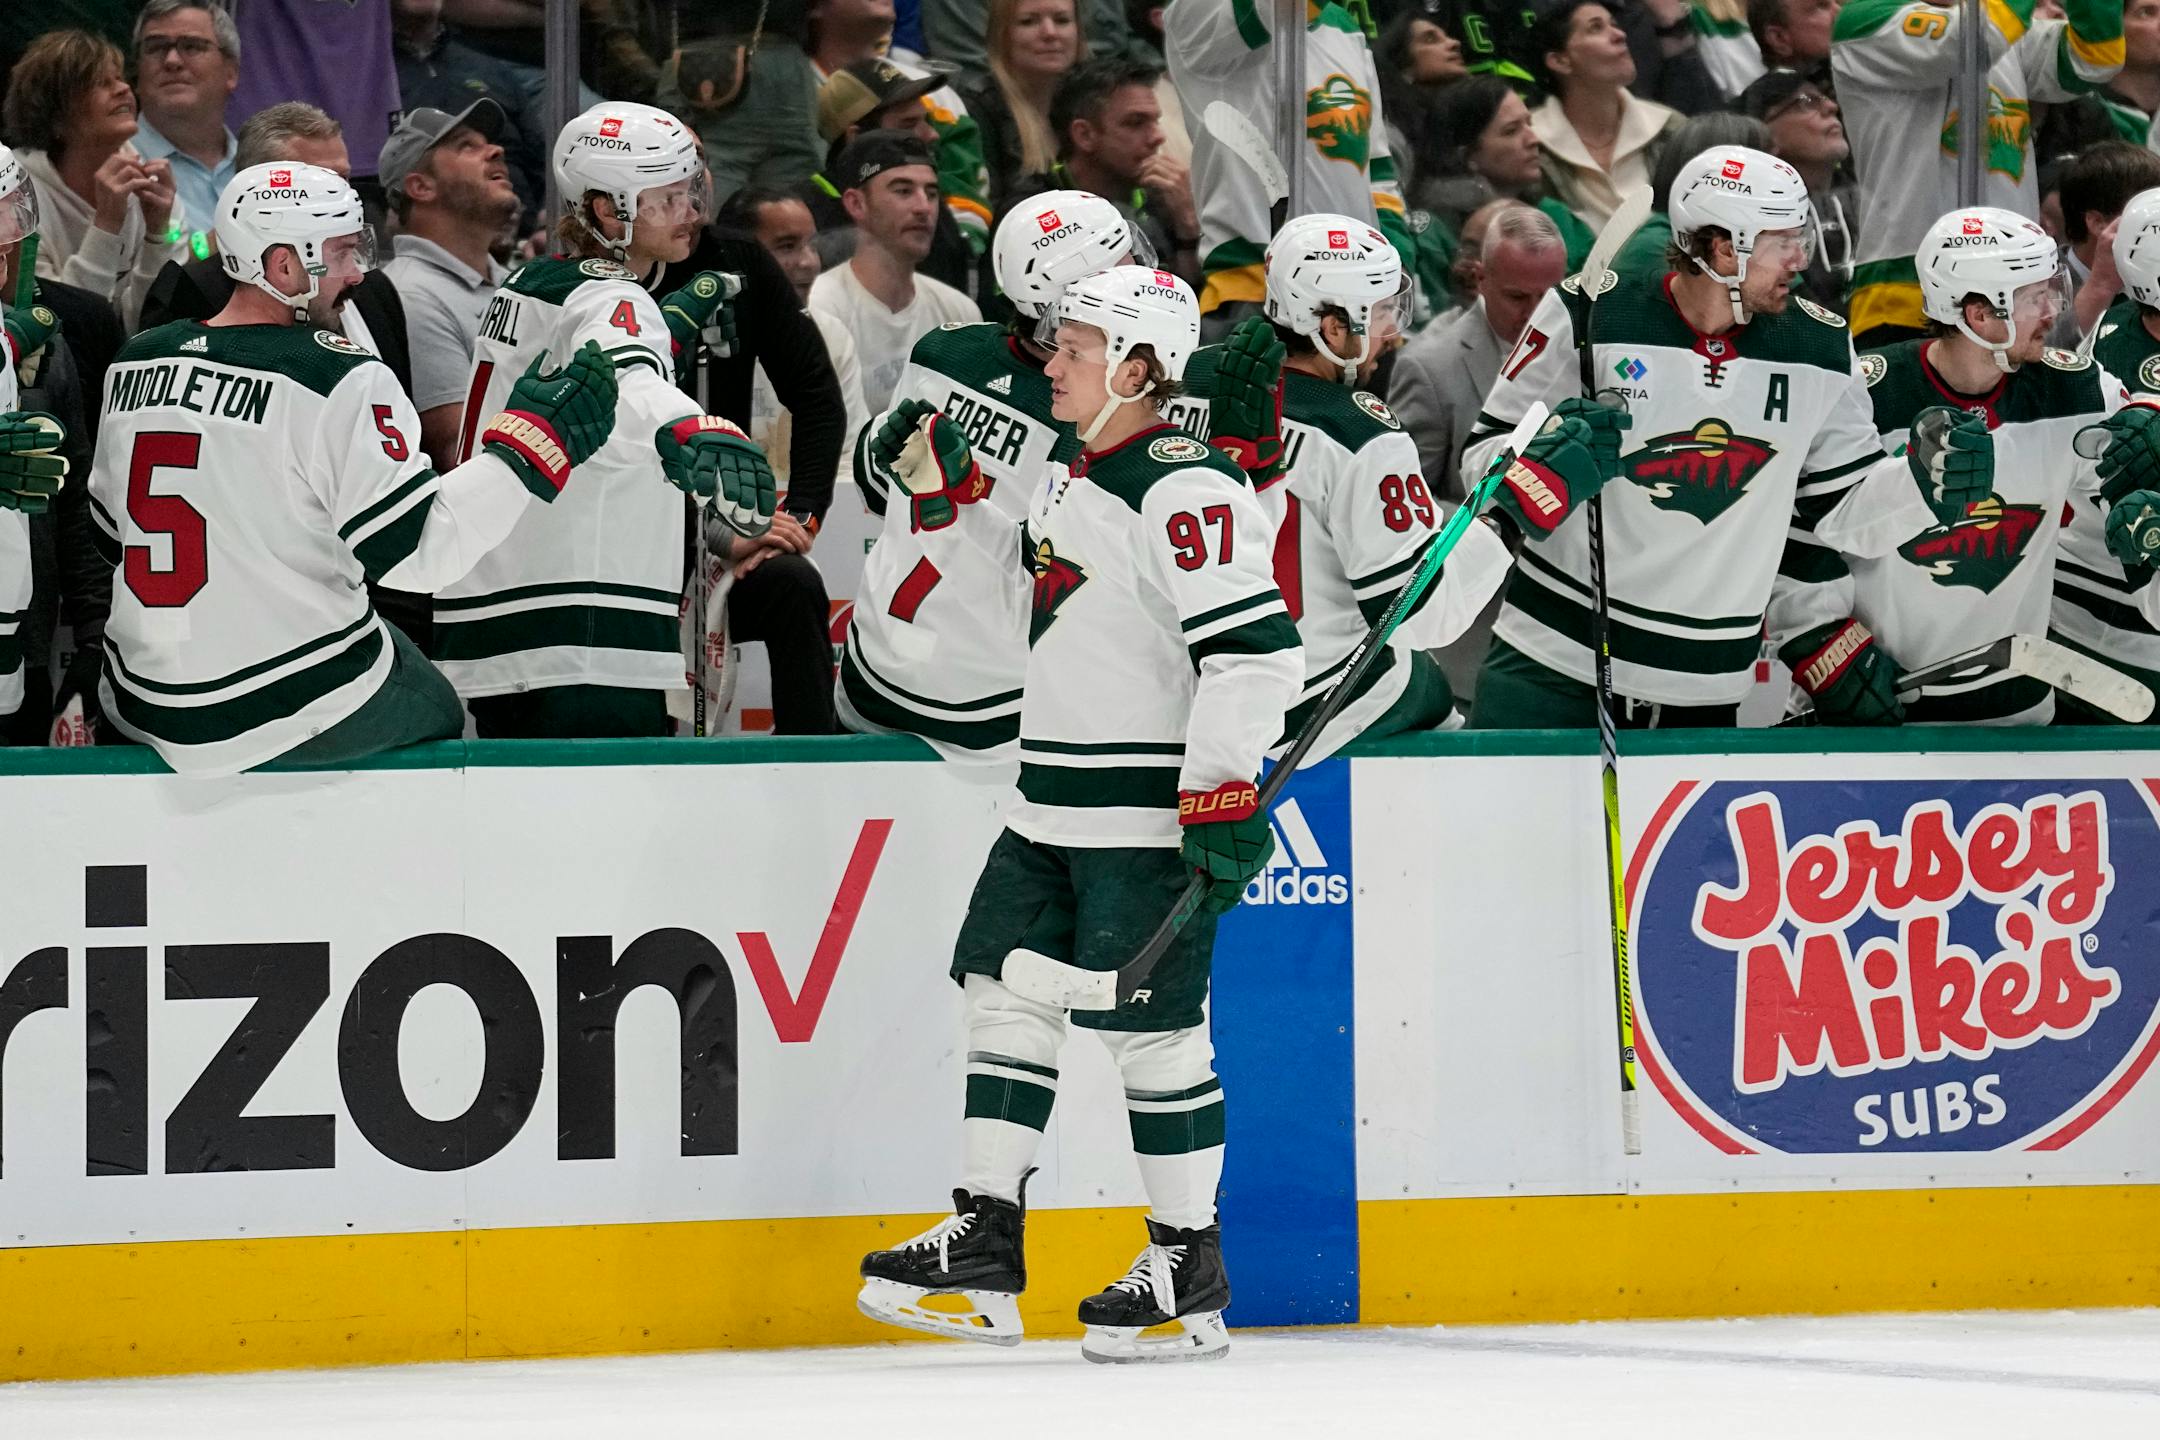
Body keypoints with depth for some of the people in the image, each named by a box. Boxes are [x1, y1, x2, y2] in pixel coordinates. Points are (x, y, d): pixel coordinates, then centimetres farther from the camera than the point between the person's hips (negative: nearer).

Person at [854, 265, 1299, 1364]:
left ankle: (1190, 1270, 6)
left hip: (1153, 817, -10)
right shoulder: (1076, 482, 13)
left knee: (1150, 1029, -4)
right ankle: (984, 1246, 12)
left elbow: (1255, 648, -23)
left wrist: (1224, 798, -26)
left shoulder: (1185, 489, -17)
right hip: (1053, 809, 10)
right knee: (1005, 989, 8)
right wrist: (945, 482, 22)